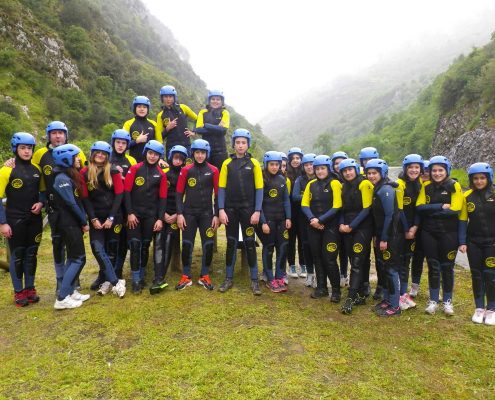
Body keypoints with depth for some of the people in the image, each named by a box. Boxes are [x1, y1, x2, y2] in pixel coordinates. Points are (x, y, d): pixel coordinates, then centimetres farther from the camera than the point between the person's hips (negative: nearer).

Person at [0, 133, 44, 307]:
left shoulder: (36, 170, 5)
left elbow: (43, 191, 17)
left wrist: (40, 203, -5)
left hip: (34, 219, 4)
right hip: (15, 221, -4)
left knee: (31, 254, 12)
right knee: (17, 255, 5)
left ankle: (30, 288, 25)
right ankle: (19, 292, 17)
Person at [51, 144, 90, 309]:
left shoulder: (70, 176, 12)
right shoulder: (62, 179, -16)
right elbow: (71, 204, -18)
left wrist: (82, 221, 7)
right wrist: (84, 222, -9)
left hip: (72, 223, 9)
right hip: (68, 223, -9)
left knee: (72, 257, 14)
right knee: (79, 259, -7)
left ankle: (70, 292, 22)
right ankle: (62, 298, -3)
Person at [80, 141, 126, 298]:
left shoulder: (114, 172, 0)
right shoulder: (84, 173, 4)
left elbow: (119, 195, -3)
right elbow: (85, 197, 2)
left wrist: (111, 218, -10)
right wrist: (93, 218, -7)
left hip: (113, 216, 0)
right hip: (96, 217, 1)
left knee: (111, 249, 4)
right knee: (98, 249, -12)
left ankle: (107, 281, 16)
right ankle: (116, 282, -7)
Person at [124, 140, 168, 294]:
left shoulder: (161, 174, 4)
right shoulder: (134, 169, -2)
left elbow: (162, 198, 4)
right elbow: (126, 191, -4)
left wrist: (160, 218, -2)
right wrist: (130, 213, -10)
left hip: (151, 215, 2)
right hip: (134, 214, -2)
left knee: (145, 245, 10)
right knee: (135, 245, -5)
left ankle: (142, 276, 24)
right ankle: (136, 280, 3)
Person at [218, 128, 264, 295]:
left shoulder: (254, 163, 0)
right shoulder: (227, 163, 4)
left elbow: (259, 189, -2)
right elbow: (221, 188, 2)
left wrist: (257, 211, -9)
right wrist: (221, 210, -7)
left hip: (248, 209, -1)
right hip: (230, 209, 1)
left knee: (250, 243, 3)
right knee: (231, 243, 9)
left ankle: (254, 280, 13)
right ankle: (229, 278, 20)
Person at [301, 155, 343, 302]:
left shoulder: (334, 184, -6)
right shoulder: (311, 184, 8)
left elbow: (337, 207, -13)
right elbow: (304, 204, 3)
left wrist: (320, 220, -17)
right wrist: (312, 219, -13)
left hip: (330, 227, -5)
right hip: (314, 227, 5)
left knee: (329, 259, -6)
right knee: (317, 257, 11)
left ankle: (336, 290, 10)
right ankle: (321, 287, 24)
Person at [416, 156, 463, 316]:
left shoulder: (454, 186, -7)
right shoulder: (426, 186, 3)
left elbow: (455, 210, -16)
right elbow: (419, 207, -7)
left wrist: (431, 210, -12)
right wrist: (441, 207, -17)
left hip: (449, 233, -2)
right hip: (429, 232, 2)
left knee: (447, 267, 7)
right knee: (433, 266, 9)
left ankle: (447, 301, 23)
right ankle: (433, 300, 21)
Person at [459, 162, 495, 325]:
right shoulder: (467, 196, -2)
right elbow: (463, 220, 1)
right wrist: (462, 242, -3)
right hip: (473, 242, 1)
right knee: (476, 274, 8)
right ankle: (479, 308, 21)